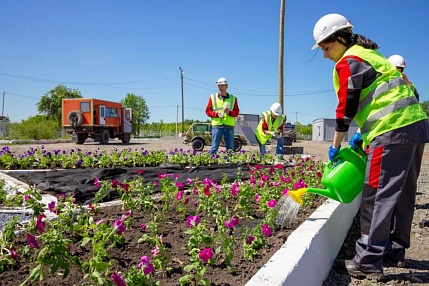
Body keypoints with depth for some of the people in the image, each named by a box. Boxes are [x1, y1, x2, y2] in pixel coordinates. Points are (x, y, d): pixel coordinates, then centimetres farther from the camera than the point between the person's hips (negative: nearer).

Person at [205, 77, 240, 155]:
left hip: (229, 126, 2)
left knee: (230, 148, 4)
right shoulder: (212, 97, 9)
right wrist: (217, 114, -11)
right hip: (217, 125, -1)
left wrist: (229, 112, -12)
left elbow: (236, 112, 8)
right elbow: (208, 111, 6)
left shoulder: (233, 98, 11)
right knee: (214, 147, -3)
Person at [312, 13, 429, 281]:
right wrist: (362, 134, 22)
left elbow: (346, 108, -7)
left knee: (377, 196, -9)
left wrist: (336, 146, 3)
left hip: (394, 131, -10)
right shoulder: (370, 55, 25)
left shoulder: (349, 61, -4)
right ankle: (395, 250, 27)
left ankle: (368, 263, -6)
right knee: (402, 194, 15)